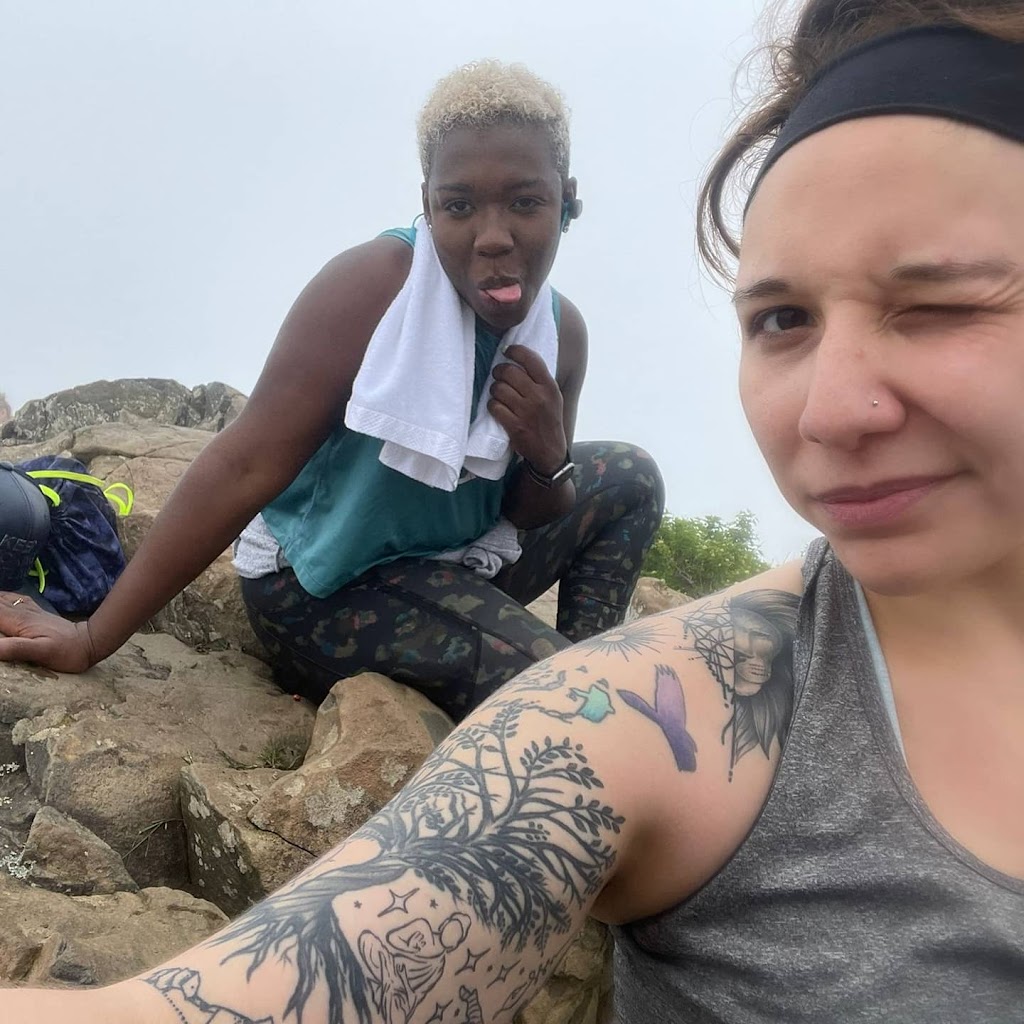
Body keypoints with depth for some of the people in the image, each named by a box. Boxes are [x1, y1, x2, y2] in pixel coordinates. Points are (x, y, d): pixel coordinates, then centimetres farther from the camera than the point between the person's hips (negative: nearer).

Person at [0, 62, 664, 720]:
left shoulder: (562, 333, -4)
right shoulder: (373, 286, -24)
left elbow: (531, 518, 5)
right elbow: (245, 467, -27)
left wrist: (547, 461, -20)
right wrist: (93, 640, -26)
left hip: (446, 563, 7)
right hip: (320, 586, -7)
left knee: (627, 477, 8)